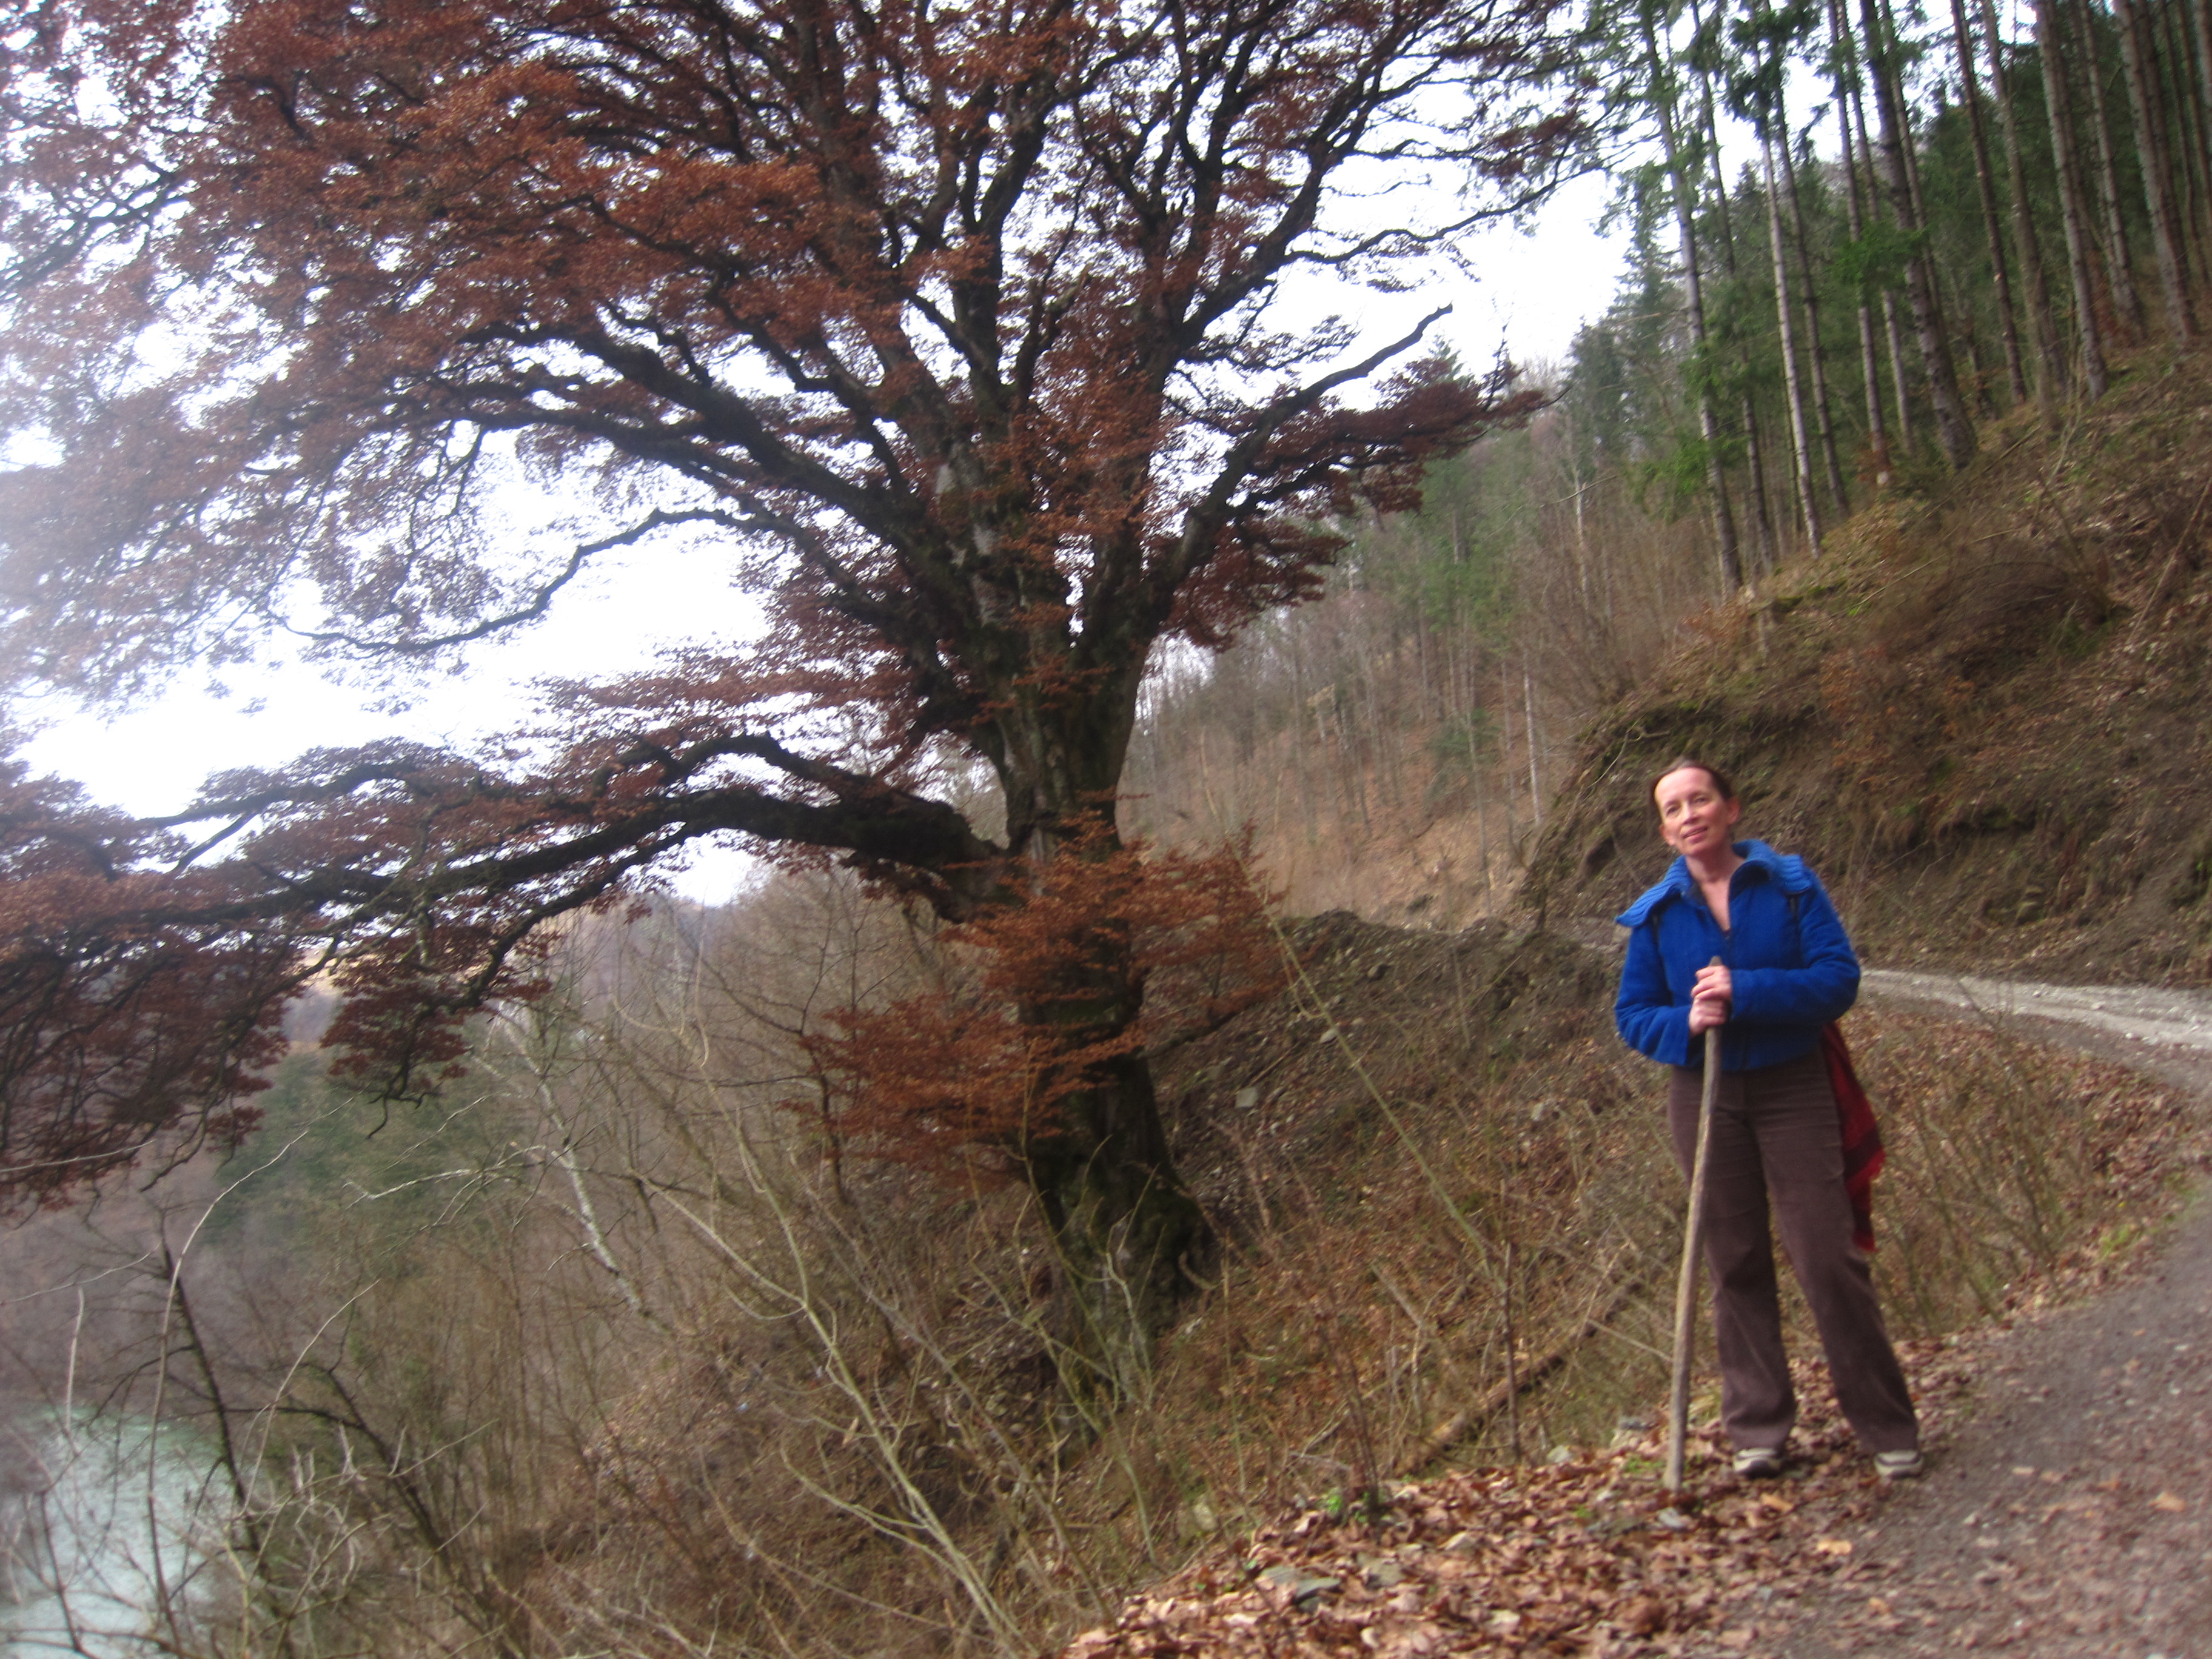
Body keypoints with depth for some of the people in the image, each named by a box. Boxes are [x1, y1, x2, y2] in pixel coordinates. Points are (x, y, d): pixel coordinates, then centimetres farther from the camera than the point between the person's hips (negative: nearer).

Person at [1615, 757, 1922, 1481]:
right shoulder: (1656, 913, 2)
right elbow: (1632, 1014, 4)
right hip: (1704, 1096, 2)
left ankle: (1888, 1429, 11)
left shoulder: (1791, 885, -4)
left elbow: (1840, 976, -12)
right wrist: (1686, 1022, -17)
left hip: (1792, 1088, -2)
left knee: (1829, 1257, -4)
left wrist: (1746, 993, -24)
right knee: (1735, 1265, 9)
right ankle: (1758, 1429, 20)